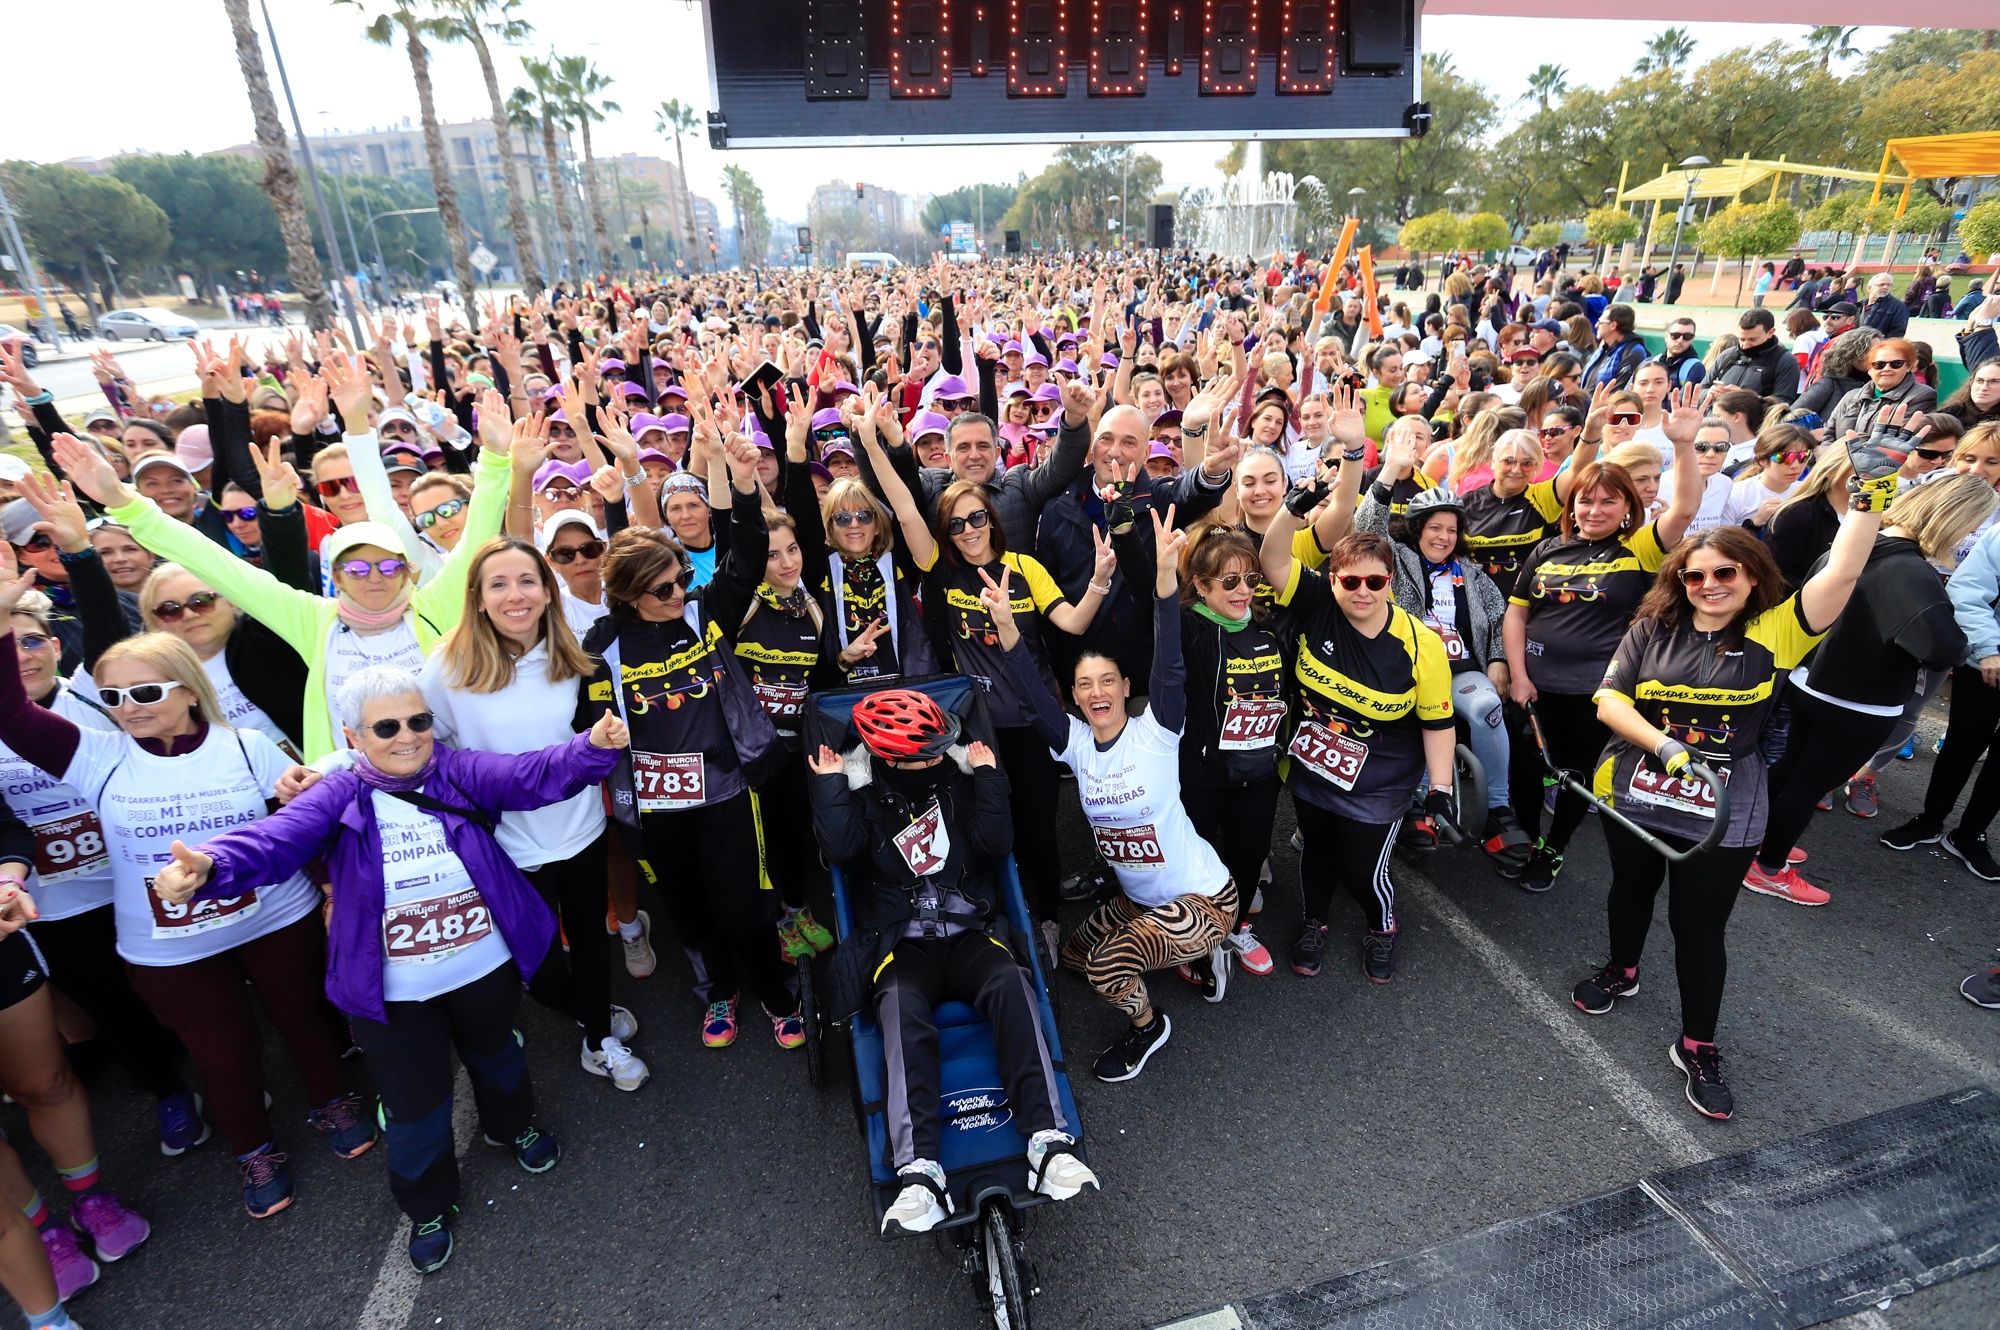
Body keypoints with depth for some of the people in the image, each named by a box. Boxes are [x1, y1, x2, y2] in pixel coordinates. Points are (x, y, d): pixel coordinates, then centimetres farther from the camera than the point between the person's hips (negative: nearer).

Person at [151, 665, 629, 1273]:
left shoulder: (460, 771, -11)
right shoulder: (338, 798, -10)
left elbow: (530, 775, -28)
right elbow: (275, 839, -27)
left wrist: (591, 748, -48)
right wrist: (210, 865, -49)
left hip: (486, 968, 1)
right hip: (393, 994, 0)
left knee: (496, 1058, 28)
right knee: (415, 1107, 15)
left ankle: (513, 1124, 60)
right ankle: (429, 1206, 44)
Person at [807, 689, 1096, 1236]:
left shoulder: (959, 776, 7)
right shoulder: (862, 793, 7)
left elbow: (996, 842, -6)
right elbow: (840, 848, -12)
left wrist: (987, 777, -9)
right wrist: (830, 785, -10)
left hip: (971, 935, 1)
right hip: (900, 945, -1)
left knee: (1011, 986, -31)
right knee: (903, 1008, -34)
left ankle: (1049, 1141, -33)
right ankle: (920, 1171, -38)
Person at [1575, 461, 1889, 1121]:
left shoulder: (1774, 632, -7)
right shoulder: (1654, 628, -3)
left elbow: (1842, 575, -21)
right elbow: (1609, 699, -7)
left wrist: (1867, 498, -25)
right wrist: (1662, 746, -20)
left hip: (1723, 814, -2)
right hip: (1633, 794, 2)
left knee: (1700, 929, 7)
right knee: (1630, 891, 23)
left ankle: (1697, 1047, 25)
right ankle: (1621, 971, 50)